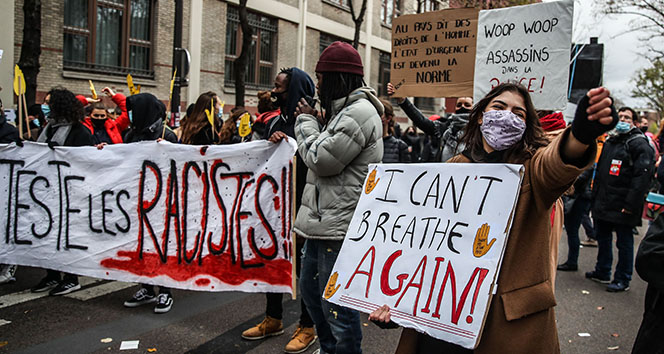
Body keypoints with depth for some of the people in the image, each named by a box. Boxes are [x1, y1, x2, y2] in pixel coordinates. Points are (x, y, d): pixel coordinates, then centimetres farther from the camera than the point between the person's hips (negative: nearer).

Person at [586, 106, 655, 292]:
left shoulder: (639, 143, -9)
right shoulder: (610, 141, 16)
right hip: (603, 203, 8)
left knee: (624, 242, 3)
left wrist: (631, 204, -21)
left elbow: (642, 176, -16)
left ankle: (623, 280, 13)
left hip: (622, 206, -8)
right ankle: (602, 272, 32)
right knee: (602, 238, 17)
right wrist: (595, 195, 18)